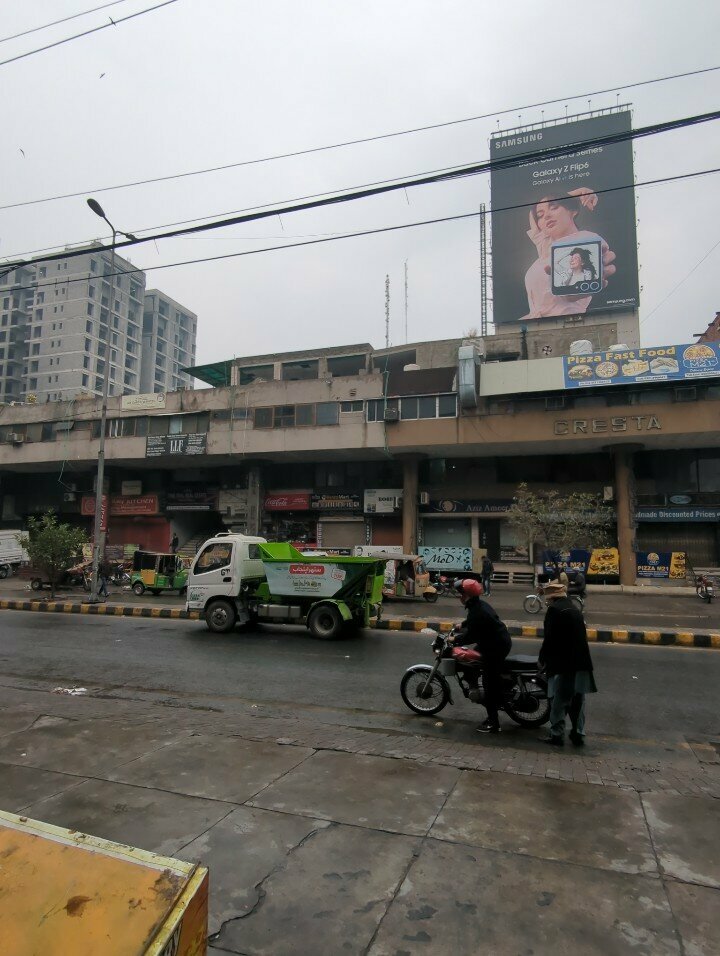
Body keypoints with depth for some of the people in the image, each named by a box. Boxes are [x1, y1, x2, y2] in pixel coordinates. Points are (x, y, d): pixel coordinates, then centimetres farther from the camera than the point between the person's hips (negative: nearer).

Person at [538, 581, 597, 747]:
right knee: (577, 699, 13)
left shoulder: (554, 609, -10)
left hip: (563, 663, -8)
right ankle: (578, 734, 19)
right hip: (580, 662, 8)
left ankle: (557, 735, 5)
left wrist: (542, 658, -3)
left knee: (559, 701, 0)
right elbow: (579, 637, 17)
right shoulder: (575, 609, 15)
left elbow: (550, 638, -15)